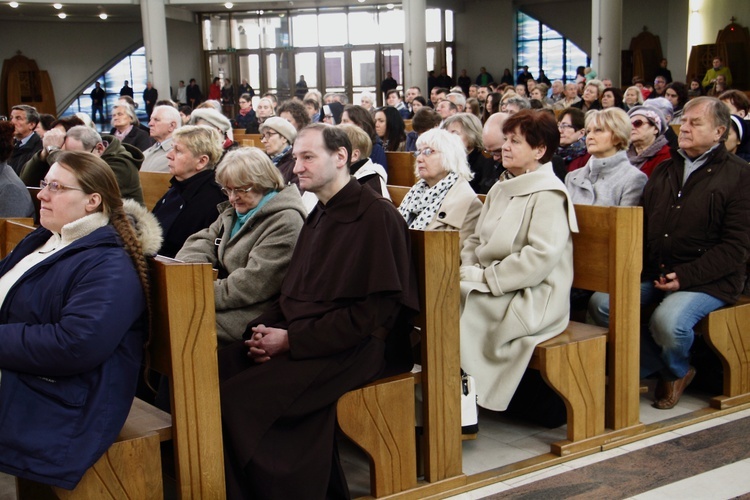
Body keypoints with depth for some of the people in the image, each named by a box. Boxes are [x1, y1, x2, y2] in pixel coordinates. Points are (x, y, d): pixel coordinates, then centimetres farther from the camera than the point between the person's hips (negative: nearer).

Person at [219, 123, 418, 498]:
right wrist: (264, 329, -2)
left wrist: (291, 340, -15)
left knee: (237, 398, -24)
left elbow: (372, 313, -16)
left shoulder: (377, 216, -10)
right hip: (298, 338, 8)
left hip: (354, 350, -8)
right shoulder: (319, 216, 17)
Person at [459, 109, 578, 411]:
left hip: (533, 300, -8)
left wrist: (485, 277, -18)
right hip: (496, 291, 8)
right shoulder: (500, 190, 17)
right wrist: (468, 271, -4)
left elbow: (542, 256, -21)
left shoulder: (549, 194, -10)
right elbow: (476, 241, 17)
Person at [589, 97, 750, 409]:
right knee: (601, 303, -17)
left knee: (668, 321, -32)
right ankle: (657, 365, 4)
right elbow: (642, 226, 20)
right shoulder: (664, 170, 19)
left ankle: (675, 370, 6)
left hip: (708, 280, -6)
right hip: (653, 274, 6)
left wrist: (686, 276, -18)